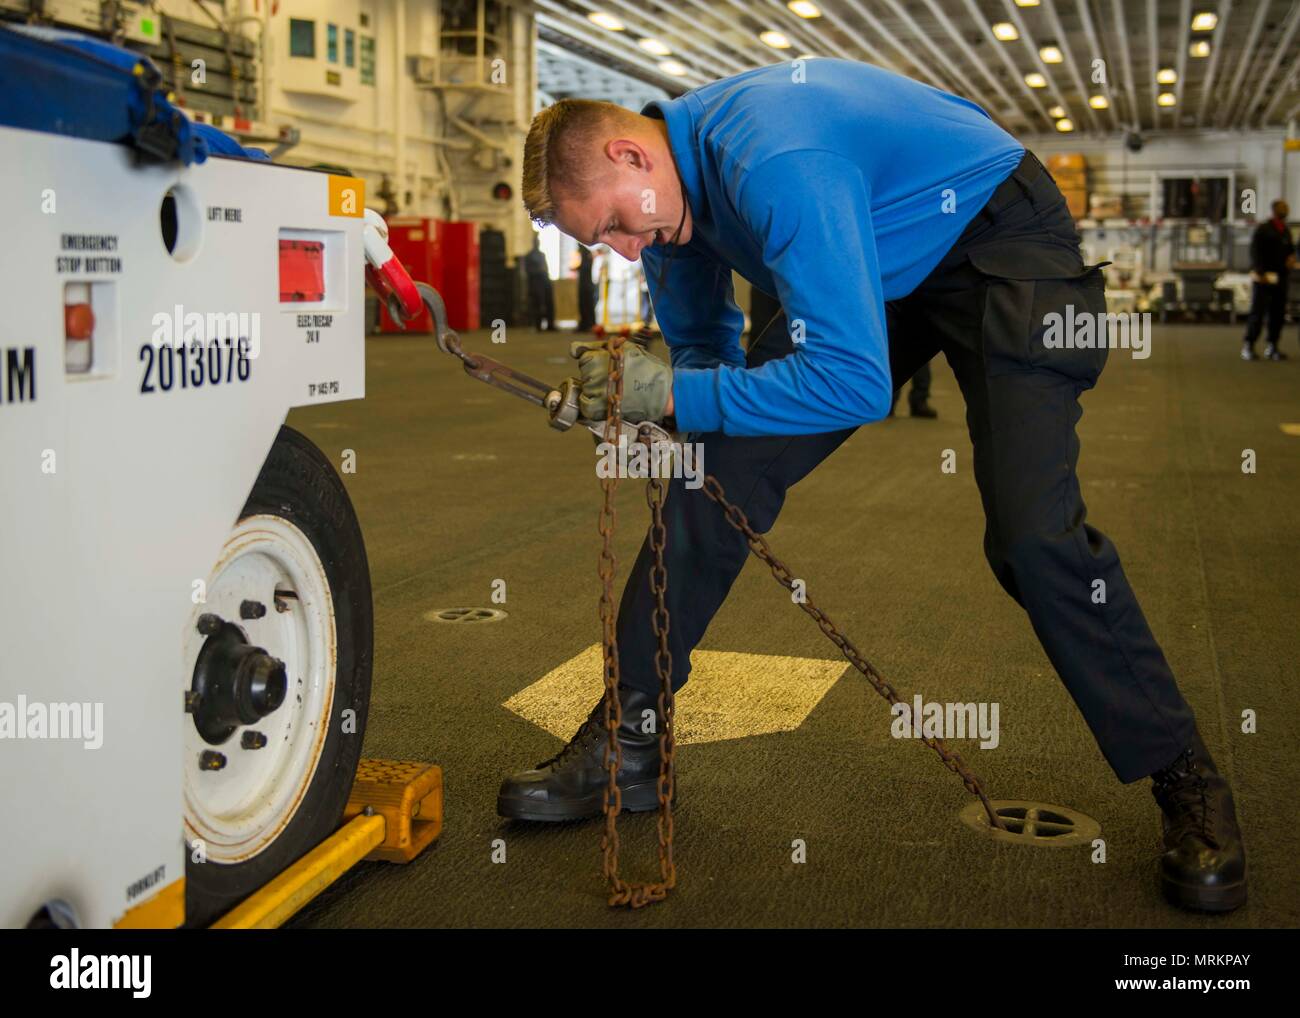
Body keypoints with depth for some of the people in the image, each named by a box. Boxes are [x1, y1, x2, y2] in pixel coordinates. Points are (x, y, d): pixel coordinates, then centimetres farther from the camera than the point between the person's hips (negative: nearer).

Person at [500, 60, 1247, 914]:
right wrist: (629, 393, -16)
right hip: (884, 267, 8)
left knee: (1033, 535, -20)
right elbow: (706, 347, 5)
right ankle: (629, 740, 6)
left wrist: (672, 392, -34)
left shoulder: (770, 160, -35)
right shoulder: (675, 180, -7)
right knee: (722, 466, -4)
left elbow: (856, 380, -39)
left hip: (1000, 238, -8)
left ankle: (1188, 784, 1)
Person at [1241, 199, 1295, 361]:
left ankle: (1271, 347, 10)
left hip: (1280, 278, 6)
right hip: (1263, 277, -6)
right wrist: (1261, 273, -19)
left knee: (1278, 313, 3)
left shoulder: (1286, 231, 16)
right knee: (1258, 312, -8)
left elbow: (1290, 249, 27)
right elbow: (1255, 252, -9)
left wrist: (1292, 257, 3)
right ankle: (1247, 347, -4)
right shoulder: (1263, 229, -3)